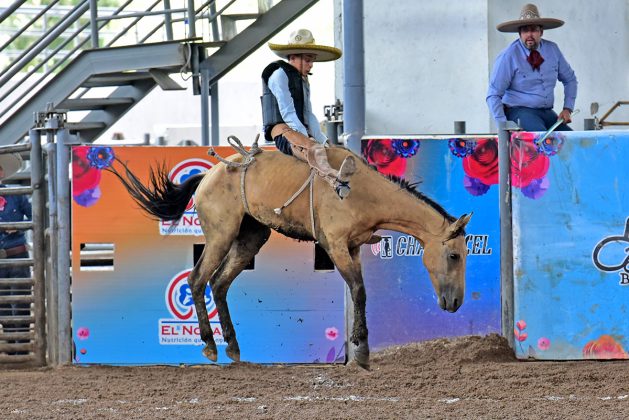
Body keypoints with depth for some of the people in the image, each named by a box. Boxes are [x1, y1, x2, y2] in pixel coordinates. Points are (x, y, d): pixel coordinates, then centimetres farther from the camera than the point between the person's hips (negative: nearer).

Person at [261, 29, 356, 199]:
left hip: (300, 131, 10)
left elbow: (308, 115, 22)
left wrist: (322, 139, 7)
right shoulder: (279, 75, -3)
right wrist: (306, 138, -18)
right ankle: (334, 179, -66)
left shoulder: (303, 81, 25)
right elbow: (287, 113, -11)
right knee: (313, 148, -37)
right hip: (281, 130, -10)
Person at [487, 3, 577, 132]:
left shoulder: (552, 50, 6)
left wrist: (567, 109, 8)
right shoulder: (508, 56, -9)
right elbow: (493, 96, -7)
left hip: (546, 112, 5)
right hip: (519, 112, -5)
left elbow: (570, 79, 21)